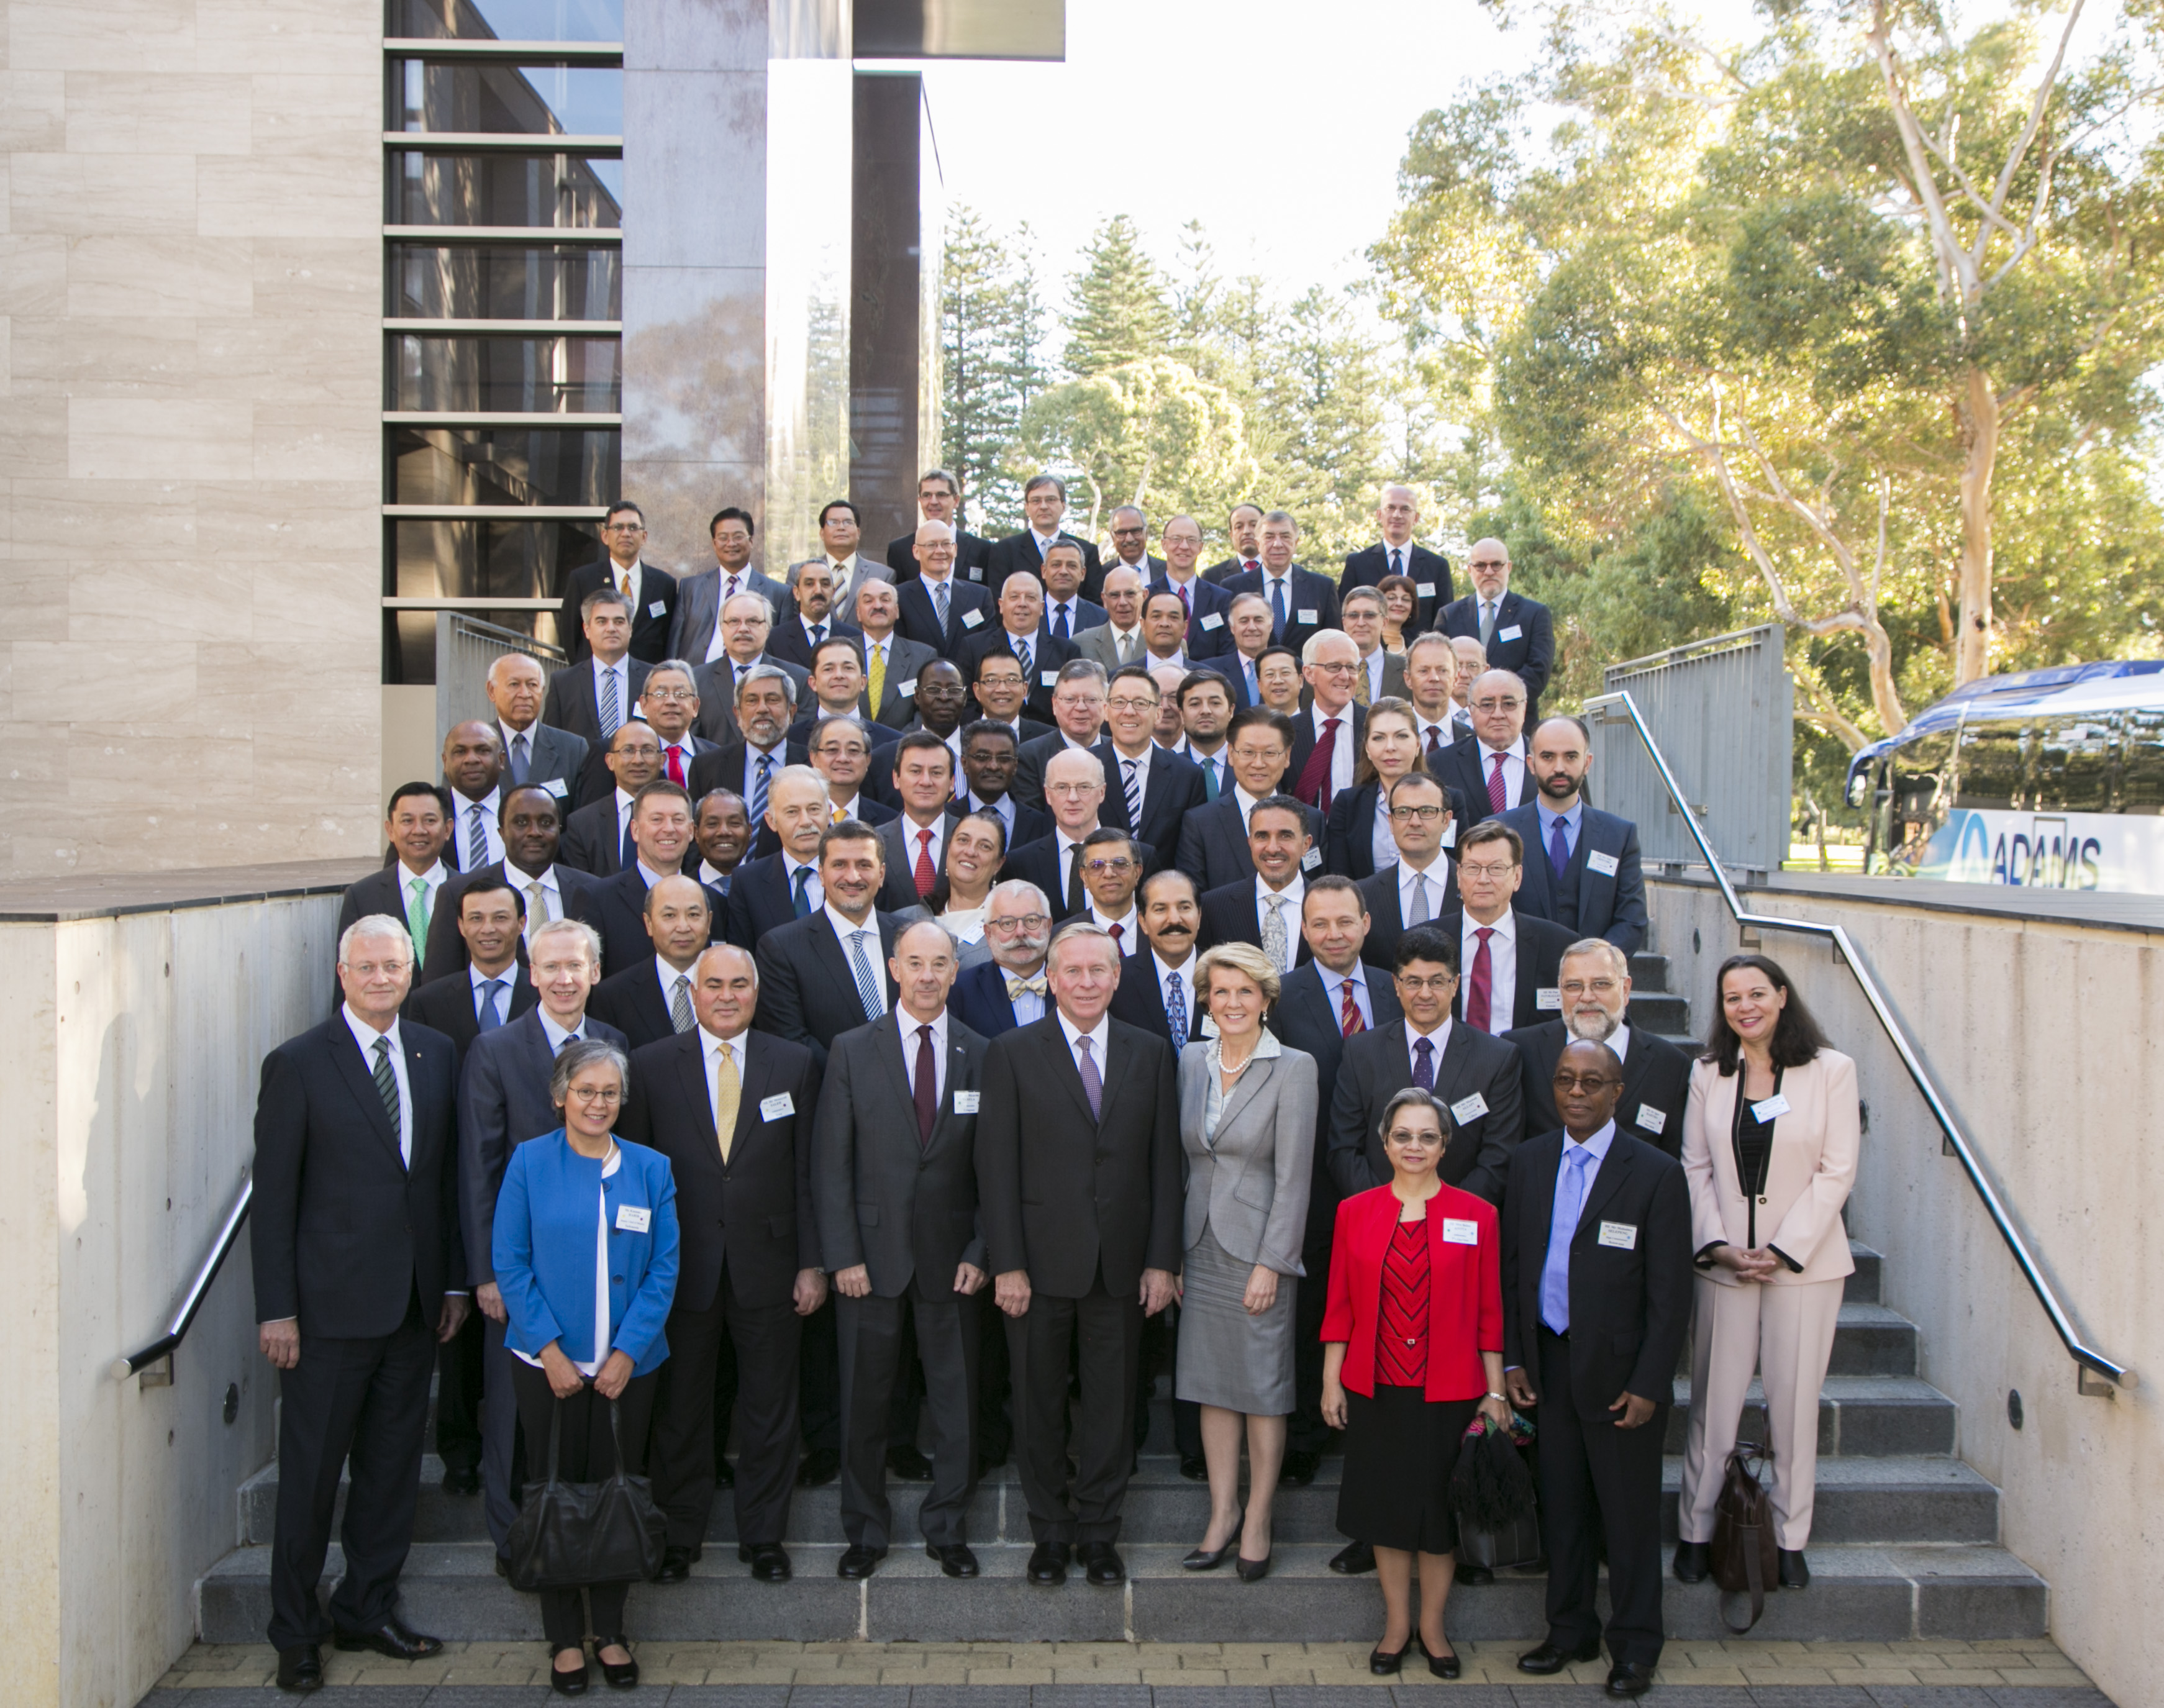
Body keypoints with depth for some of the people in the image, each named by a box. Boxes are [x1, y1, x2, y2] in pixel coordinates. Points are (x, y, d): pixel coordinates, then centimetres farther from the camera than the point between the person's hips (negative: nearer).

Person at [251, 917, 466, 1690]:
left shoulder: (436, 1054, 7)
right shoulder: (298, 1063, -6)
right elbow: (274, 1196, -7)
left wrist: (454, 1279, 8)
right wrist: (276, 1308, -10)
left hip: (414, 1303, 5)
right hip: (332, 1301, -4)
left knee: (393, 1463, 13)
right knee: (311, 1471, 5)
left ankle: (368, 1608, 28)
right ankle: (295, 1630, 20)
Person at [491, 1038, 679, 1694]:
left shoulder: (650, 1169, 3)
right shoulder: (529, 1162, -2)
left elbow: (663, 1269, 1)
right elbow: (509, 1263, -4)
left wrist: (627, 1352, -9)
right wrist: (551, 1350, -11)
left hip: (627, 1363, 2)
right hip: (548, 1363, -1)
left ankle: (611, 1632, 22)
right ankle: (565, 1637, 20)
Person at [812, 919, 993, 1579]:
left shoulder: (981, 1056, 2)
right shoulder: (851, 1051, 0)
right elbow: (831, 1162, -2)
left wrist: (980, 1251, -4)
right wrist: (843, 1254, -7)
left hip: (952, 1259, 1)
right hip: (871, 1254, -1)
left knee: (956, 1400, 8)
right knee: (865, 1401, 8)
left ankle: (947, 1528, 25)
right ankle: (866, 1532, 24)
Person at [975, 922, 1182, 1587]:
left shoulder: (1151, 1053, 5)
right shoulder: (1012, 1053, -2)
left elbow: (1165, 1163, 5)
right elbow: (997, 1166, -5)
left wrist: (1161, 1260, 0)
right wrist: (1006, 1264, -9)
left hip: (1121, 1265, 2)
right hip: (1040, 1262, -1)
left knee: (1112, 1403, 9)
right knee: (1039, 1405, 9)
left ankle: (1099, 1533, 24)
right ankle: (1050, 1532, 25)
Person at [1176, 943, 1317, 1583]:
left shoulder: (1293, 1068, -9)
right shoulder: (1191, 1061, 6)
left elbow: (1293, 1175, -11)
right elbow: (1180, 1160, 10)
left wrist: (1271, 1263, -14)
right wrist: (1171, 1251, 7)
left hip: (1259, 1248, -5)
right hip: (1201, 1246, 5)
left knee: (1263, 1388, 5)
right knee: (1211, 1384, 10)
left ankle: (1257, 1524, 17)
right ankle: (1222, 1515, 22)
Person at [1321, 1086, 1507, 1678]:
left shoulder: (1477, 1216, -3)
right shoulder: (1355, 1213, 1)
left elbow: (1489, 1313, -1)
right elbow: (1340, 1307, 4)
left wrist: (1495, 1391, -2)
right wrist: (1331, 1381, 2)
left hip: (1450, 1391, -1)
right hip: (1375, 1389, 1)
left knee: (1441, 1509, 8)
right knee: (1385, 1507, 10)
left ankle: (1432, 1625, 27)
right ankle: (1396, 1623, 27)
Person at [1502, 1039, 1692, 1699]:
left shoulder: (1656, 1174, -8)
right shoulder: (1528, 1161, 6)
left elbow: (1670, 1293, -8)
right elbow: (1511, 1265, 10)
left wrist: (1648, 1386, -12)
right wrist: (1511, 1359, 5)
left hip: (1619, 1371, -4)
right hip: (1549, 1364, 4)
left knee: (1629, 1513, 6)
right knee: (1561, 1504, 13)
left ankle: (1634, 1646, 22)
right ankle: (1570, 1630, 29)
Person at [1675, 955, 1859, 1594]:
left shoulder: (1831, 1070, -2)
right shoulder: (1708, 1074, 6)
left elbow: (1837, 1172, -4)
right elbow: (1695, 1169, 6)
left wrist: (1783, 1249, -10)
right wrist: (1718, 1245, -7)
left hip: (1804, 1262, -1)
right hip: (1722, 1262, 1)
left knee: (1795, 1402, 4)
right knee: (1713, 1402, 4)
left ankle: (1791, 1539, 17)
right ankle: (1695, 1532, 15)